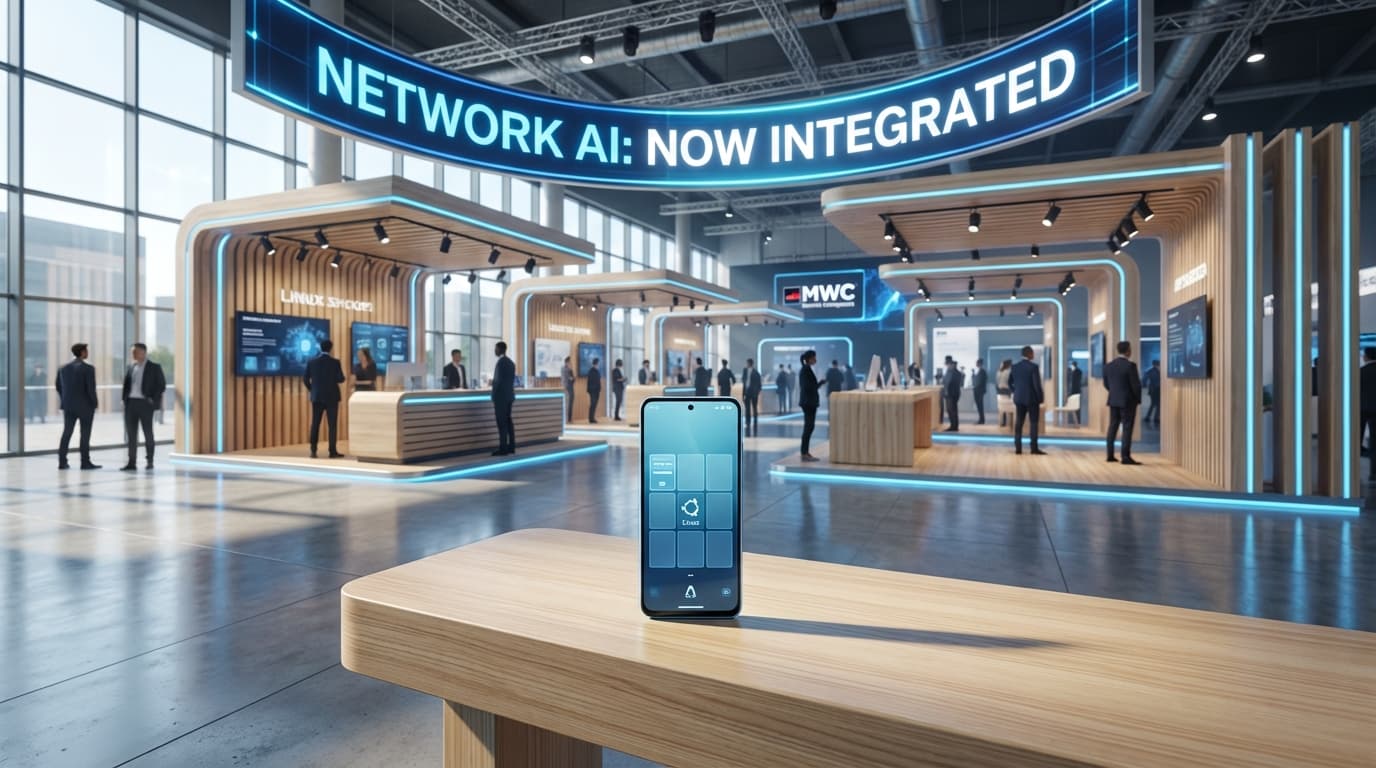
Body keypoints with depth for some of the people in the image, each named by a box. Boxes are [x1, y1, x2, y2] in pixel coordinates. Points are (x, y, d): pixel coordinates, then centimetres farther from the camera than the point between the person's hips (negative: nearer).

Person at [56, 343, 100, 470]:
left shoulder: (63, 368, 7)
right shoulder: (88, 368, -13)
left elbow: (59, 387, 11)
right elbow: (91, 388, -16)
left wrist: (65, 400, 22)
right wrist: (95, 402, -2)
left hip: (68, 405, 6)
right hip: (85, 405, -6)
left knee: (67, 433, 10)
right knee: (85, 434, 0)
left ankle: (62, 462, 11)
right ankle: (85, 462, 2)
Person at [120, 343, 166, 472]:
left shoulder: (154, 367, -1)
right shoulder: (130, 367, 13)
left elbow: (162, 385, -3)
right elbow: (126, 384, 16)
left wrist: (153, 400, -11)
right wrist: (124, 398, 1)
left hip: (145, 403, -5)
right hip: (131, 403, 5)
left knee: (148, 433, 3)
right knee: (131, 433, 4)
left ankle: (149, 461, 12)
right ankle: (132, 462, 8)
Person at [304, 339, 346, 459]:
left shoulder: (311, 362, 1)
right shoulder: (335, 362, -9)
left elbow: (306, 380, 2)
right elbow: (341, 379, -9)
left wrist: (313, 390, 17)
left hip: (316, 397, 3)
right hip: (331, 397, -3)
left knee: (315, 423, 9)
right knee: (332, 424, 0)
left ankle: (313, 450, 6)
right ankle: (333, 451, -1)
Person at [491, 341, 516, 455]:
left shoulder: (501, 362, -14)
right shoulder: (511, 362, 13)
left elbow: (498, 380, -17)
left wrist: (494, 396, -9)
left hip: (501, 396, -9)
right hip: (509, 395, 9)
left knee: (502, 423, -8)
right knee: (508, 421, 11)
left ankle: (503, 448, -8)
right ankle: (511, 447, 13)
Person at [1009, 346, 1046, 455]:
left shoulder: (1014, 367, 4)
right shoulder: (1034, 367, -12)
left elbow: (1009, 383, 9)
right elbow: (1037, 384, -14)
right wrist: (1041, 397, -3)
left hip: (1019, 398, 5)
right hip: (1032, 398, -5)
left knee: (1018, 423, 6)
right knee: (1034, 423, 2)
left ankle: (1018, 448, 5)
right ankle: (1034, 448, 1)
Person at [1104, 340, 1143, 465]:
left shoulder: (1108, 366, 3)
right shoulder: (1130, 365, -15)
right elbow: (1135, 384, -14)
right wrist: (1138, 398, 1)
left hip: (1113, 400, 6)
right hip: (1128, 401, -6)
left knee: (1113, 426, 12)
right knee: (1127, 428, -2)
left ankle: (1110, 455, 14)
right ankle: (1126, 456, -3)